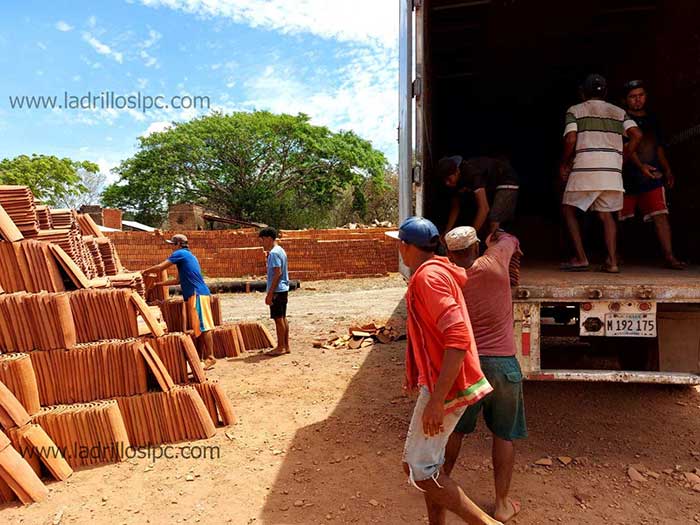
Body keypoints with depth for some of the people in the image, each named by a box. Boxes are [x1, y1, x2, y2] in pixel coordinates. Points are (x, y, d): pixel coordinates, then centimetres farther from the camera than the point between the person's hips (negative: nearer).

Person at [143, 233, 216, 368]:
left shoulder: (180, 254, -4)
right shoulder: (188, 256, 24)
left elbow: (160, 268, -6)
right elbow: (178, 280, 28)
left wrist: (146, 271, 14)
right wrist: (158, 284, 30)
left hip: (197, 295, -10)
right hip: (194, 295, 10)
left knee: (203, 327, -9)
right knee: (198, 328, 12)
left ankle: (210, 357, -7)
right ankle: (202, 356, 17)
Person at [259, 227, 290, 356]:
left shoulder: (273, 253, -15)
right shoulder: (280, 250, 15)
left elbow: (277, 273, -21)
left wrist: (270, 293, -20)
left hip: (277, 290, -10)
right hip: (283, 289, 10)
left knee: (278, 318, -3)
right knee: (283, 318, 12)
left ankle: (281, 347, 4)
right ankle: (286, 346, 17)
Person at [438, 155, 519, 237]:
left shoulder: (471, 173, -36)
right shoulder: (457, 180, -11)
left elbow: (484, 208, -43)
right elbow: (455, 208, 1)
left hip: (507, 184, -8)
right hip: (491, 186, 9)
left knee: (493, 224, -21)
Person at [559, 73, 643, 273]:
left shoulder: (575, 110, 7)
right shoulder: (619, 112, 18)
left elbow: (570, 140, -7)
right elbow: (636, 135, 4)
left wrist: (563, 164, 6)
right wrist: (624, 157, 16)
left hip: (585, 169, -4)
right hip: (612, 171, 4)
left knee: (568, 209, 10)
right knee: (606, 214, 13)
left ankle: (581, 258, 1)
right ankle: (612, 262, 3)